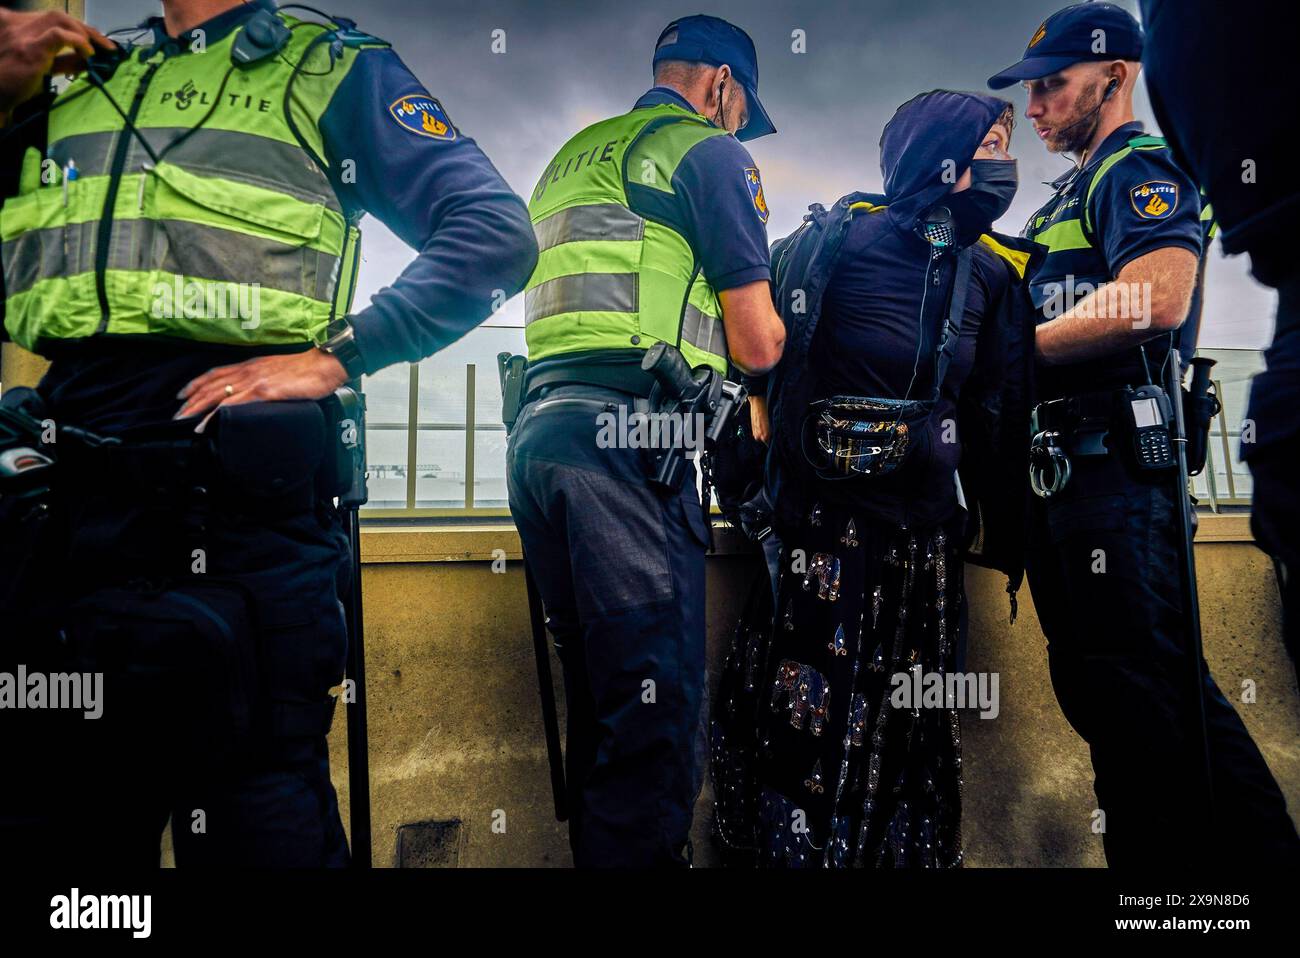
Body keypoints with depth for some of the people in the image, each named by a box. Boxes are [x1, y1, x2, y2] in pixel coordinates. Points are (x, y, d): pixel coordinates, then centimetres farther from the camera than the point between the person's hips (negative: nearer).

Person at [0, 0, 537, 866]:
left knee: (253, 811, 1)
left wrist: (334, 355, -11)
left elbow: (496, 232, -3)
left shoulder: (335, 70, 10)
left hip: (233, 472, -5)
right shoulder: (71, 84, 25)